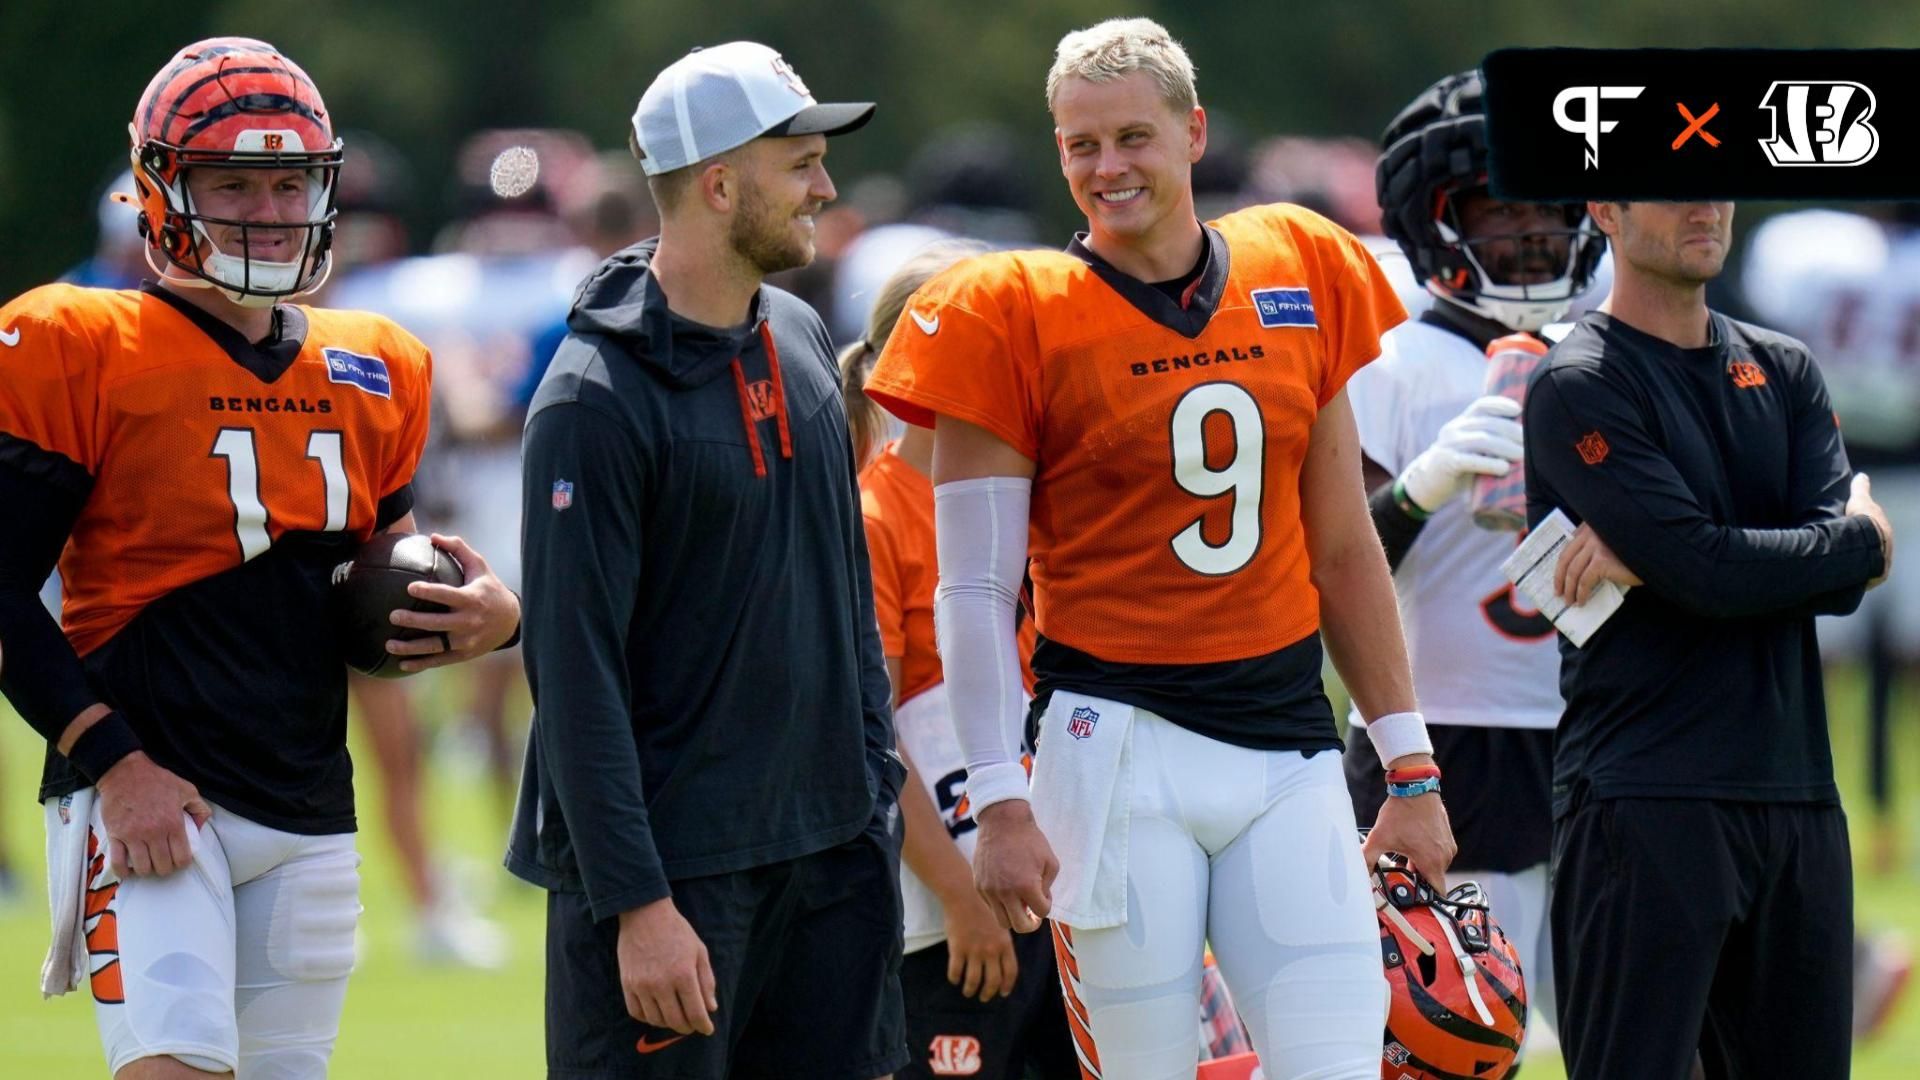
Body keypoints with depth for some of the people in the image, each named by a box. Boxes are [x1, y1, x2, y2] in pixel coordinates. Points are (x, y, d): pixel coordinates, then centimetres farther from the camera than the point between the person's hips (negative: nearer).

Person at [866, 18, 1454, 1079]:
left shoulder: (1302, 278, 8)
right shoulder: (1015, 321, -3)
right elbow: (975, 589, -4)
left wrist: (1408, 765, 14)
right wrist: (1002, 802, -12)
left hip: (1288, 747, 3)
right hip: (1119, 744, -3)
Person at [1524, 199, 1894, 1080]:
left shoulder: (1786, 373, 16)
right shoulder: (1580, 388, -5)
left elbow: (1844, 580, 1)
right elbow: (1709, 573, -15)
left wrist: (1649, 559, -11)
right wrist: (1865, 539, 0)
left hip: (1798, 793, 6)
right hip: (1647, 800, -6)